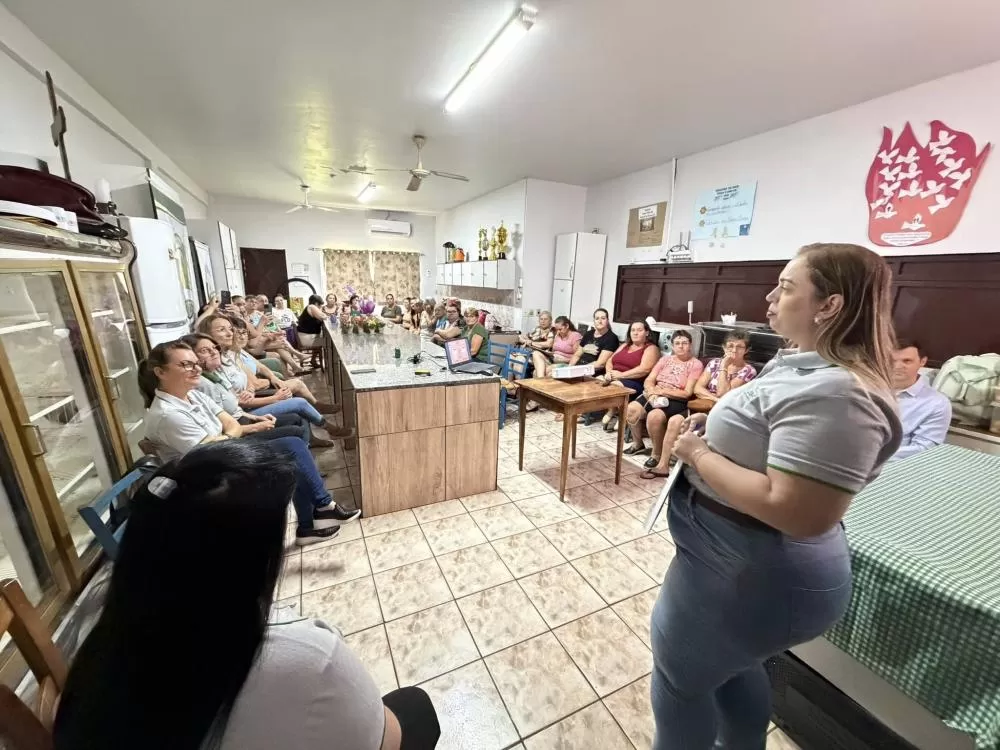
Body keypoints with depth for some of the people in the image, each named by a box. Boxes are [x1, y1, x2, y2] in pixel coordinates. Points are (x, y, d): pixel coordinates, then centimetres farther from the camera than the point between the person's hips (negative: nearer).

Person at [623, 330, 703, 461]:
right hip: (655, 396, 5)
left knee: (654, 416, -34)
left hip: (676, 401, -5)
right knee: (631, 409, -21)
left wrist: (662, 391, -15)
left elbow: (687, 393, -8)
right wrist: (652, 393, -15)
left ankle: (657, 453, -10)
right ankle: (638, 444, 4)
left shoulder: (696, 364, 0)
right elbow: (648, 380, 7)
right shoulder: (665, 359, 15)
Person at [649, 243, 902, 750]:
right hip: (749, 564, 10)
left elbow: (797, 514, -32)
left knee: (680, 672, 15)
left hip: (751, 575, -9)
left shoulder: (833, 392, -28)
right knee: (729, 664, 31)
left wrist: (699, 455, -24)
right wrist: (715, 428, 1)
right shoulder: (811, 365, 6)